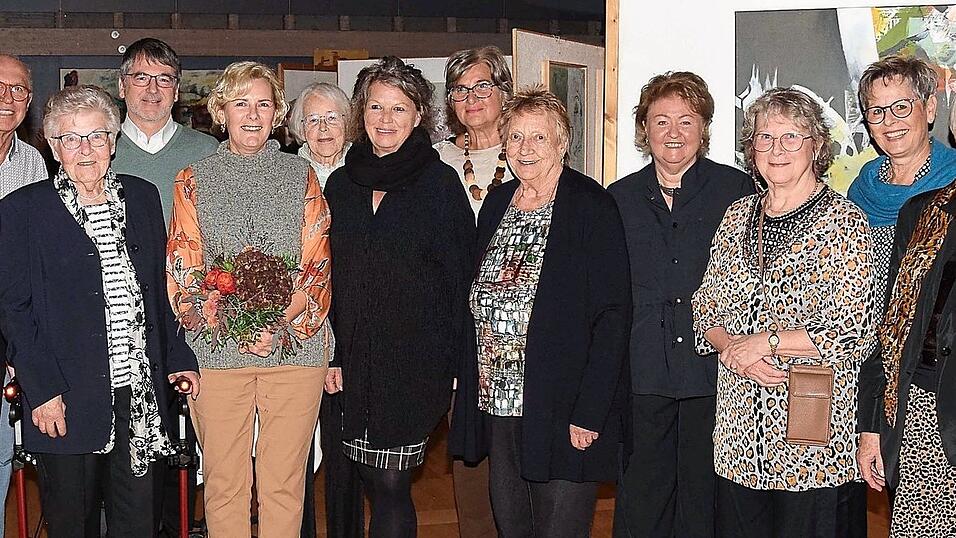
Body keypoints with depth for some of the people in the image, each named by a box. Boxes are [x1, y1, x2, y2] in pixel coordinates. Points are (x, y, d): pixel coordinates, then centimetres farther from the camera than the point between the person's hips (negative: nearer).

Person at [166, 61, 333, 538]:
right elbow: (182, 271, 5)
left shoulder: (300, 176, 10)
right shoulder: (194, 181, 10)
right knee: (223, 482, 3)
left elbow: (317, 264, 4)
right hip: (217, 351, 0)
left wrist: (277, 322, -13)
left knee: (284, 482, 3)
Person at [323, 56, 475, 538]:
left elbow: (460, 276, -4)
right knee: (373, 483, 10)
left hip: (416, 358, -4)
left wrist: (451, 360, -8)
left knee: (391, 484, -4)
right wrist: (331, 355, 6)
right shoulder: (340, 184, 9)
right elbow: (329, 277, 12)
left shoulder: (440, 183, -4)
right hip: (355, 358, 4)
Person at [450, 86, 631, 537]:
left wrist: (589, 412, -18)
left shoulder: (591, 205, -8)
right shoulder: (497, 203, 12)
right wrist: (472, 379, 7)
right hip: (498, 400, 6)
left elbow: (613, 314, -13)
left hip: (562, 409, -6)